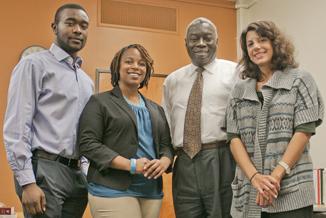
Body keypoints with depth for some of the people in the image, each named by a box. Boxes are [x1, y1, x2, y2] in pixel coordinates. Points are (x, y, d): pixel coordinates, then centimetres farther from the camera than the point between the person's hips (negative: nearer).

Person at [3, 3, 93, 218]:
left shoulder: (86, 80, 17)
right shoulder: (35, 64, -4)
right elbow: (16, 126, -11)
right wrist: (27, 182, -18)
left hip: (77, 173, 7)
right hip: (44, 170, -7)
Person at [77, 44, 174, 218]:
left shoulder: (156, 109, 17)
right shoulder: (99, 102, -1)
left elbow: (167, 144, 15)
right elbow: (88, 143, -10)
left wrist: (164, 162, -9)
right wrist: (131, 165, -18)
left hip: (152, 191, 6)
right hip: (113, 190, -5)